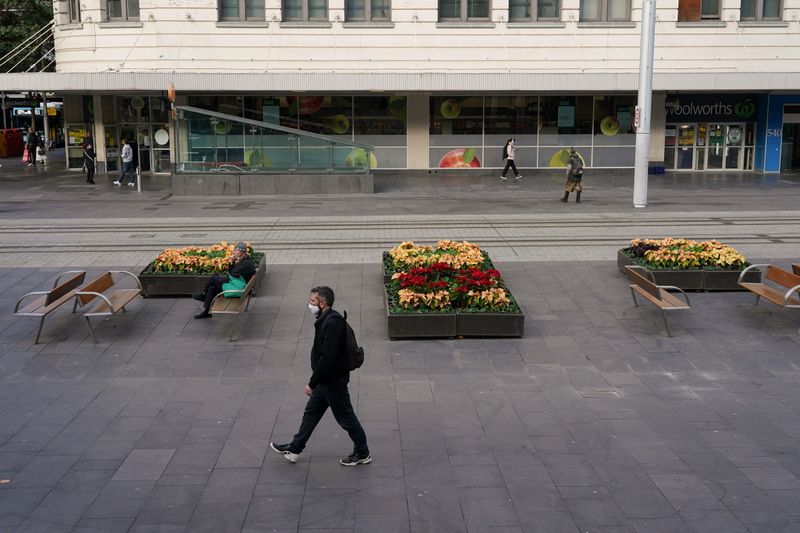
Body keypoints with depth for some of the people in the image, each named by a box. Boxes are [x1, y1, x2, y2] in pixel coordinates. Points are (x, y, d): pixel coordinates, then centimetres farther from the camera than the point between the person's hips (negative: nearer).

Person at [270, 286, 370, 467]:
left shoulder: (333, 323, -27)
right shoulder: (325, 320, 6)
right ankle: (294, 449, 32)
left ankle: (362, 454, 21)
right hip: (325, 380, 10)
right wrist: (315, 381, 19)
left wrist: (312, 383, -23)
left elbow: (328, 358, -30)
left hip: (334, 381, -10)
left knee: (346, 418, 5)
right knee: (311, 413, 19)